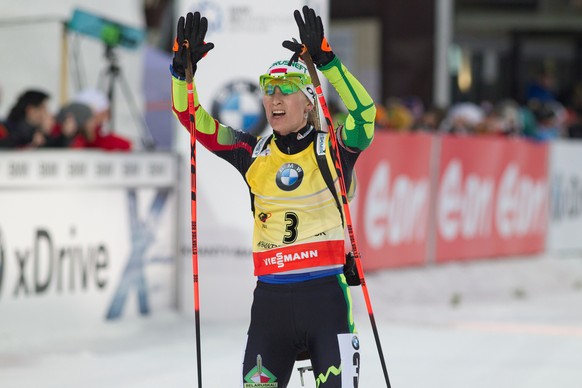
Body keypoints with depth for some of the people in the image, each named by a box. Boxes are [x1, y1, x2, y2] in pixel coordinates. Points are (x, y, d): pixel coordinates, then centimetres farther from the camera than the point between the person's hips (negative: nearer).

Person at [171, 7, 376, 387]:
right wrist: (183, 67, -9)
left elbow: (363, 113, -19)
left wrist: (325, 60, -28)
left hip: (325, 293, -3)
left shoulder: (331, 150, 0)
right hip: (271, 296, 3)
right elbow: (192, 117, 7)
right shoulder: (254, 154, 10)